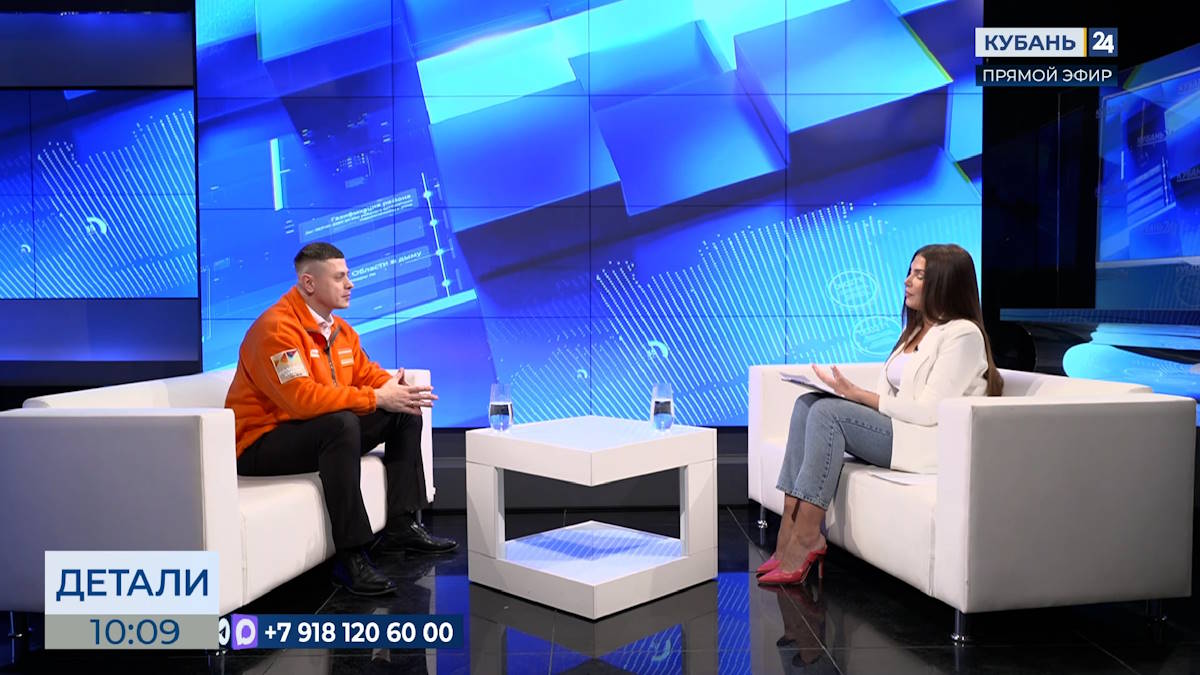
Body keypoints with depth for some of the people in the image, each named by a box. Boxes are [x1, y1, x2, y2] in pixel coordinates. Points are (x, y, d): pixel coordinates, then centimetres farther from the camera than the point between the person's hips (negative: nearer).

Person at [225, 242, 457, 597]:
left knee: (405, 414, 2)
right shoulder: (276, 327, -21)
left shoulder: (338, 327, 7)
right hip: (261, 444, -9)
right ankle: (351, 555, -31)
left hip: (322, 433, 9)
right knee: (341, 423, -37)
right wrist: (376, 398, -29)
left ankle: (402, 526, 5)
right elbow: (302, 398, -32)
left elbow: (365, 371, 12)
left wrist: (397, 388, -12)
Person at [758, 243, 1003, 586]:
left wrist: (857, 394, -17)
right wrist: (851, 391, -5)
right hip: (896, 426, 9)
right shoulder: (916, 329, 20)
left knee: (828, 411, -25)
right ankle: (791, 526, -19)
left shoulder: (963, 335, -9)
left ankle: (806, 538, -22)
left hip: (933, 444, -9)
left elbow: (929, 412, -18)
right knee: (808, 403, -10)